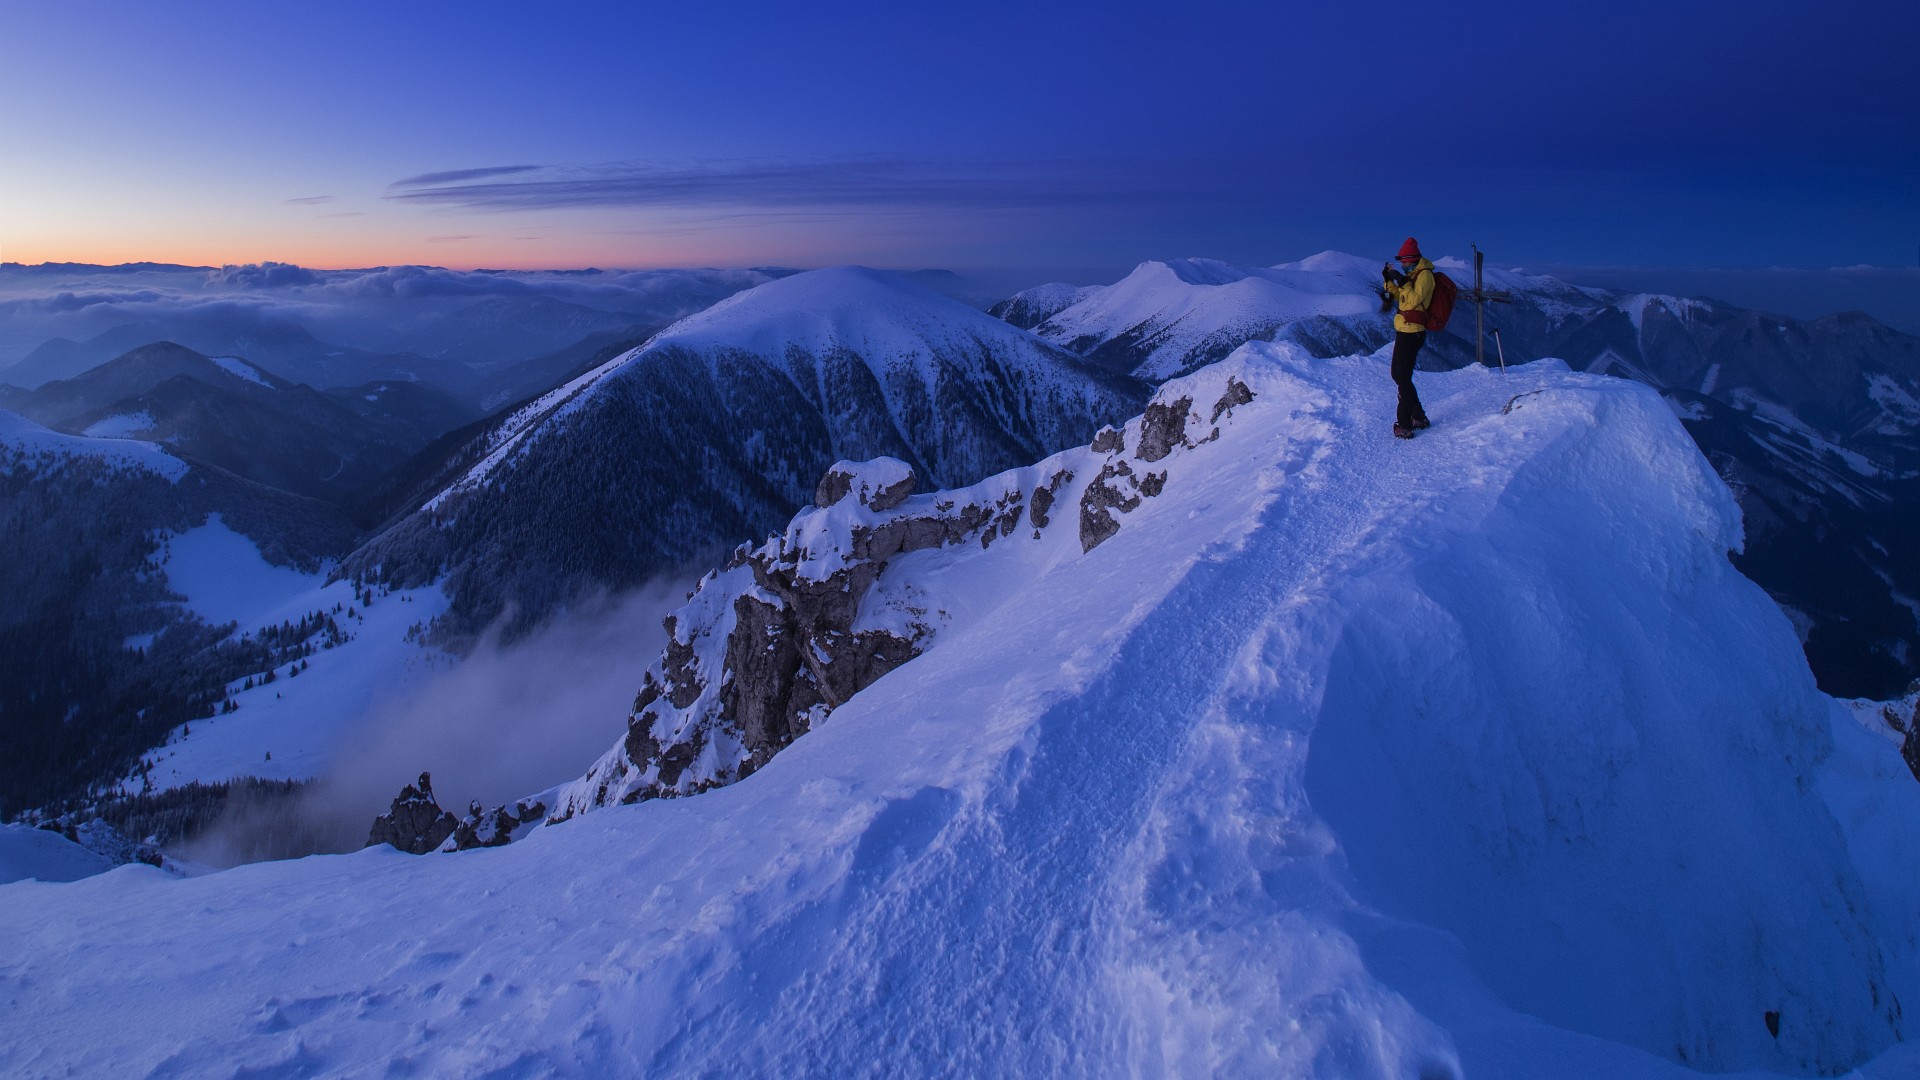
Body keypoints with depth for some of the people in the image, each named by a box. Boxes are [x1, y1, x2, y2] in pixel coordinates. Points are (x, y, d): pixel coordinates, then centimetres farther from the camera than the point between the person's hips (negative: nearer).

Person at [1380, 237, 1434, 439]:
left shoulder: (1424, 274, -12)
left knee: (1403, 378, -9)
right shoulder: (1413, 274, 17)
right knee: (1398, 374, 18)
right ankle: (1418, 417, 28)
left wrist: (1402, 282, -25)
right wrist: (1389, 281, 7)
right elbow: (1400, 298, 19)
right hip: (1404, 331, 10)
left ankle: (1405, 425, -7)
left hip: (1411, 333, -10)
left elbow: (1412, 301, -21)